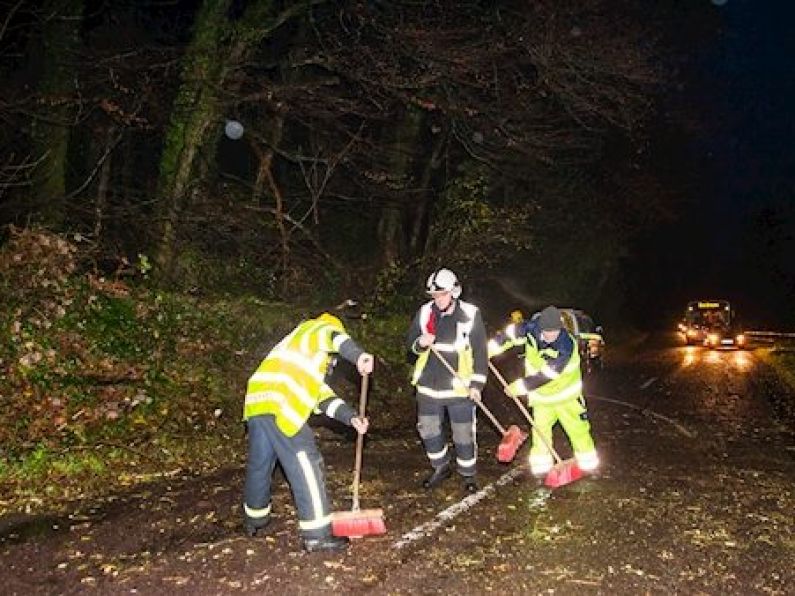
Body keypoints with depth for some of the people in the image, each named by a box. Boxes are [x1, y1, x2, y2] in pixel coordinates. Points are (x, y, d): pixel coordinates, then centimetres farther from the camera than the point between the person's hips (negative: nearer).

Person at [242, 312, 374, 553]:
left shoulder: (307, 359, 36)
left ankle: (255, 519, 44)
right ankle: (317, 535, -3)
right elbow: (334, 336, -13)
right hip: (279, 407, -10)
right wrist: (359, 355, -29)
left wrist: (351, 417, 13)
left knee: (259, 464, 25)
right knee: (306, 465, -5)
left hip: (257, 403, 10)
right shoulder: (315, 329, 14)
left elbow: (323, 396, 25)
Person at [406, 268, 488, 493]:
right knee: (428, 429, 13)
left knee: (463, 434, 5)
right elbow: (410, 341, 9)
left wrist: (477, 383, -9)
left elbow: (480, 351, -5)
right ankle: (441, 467, 35)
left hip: (459, 387, -3)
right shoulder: (425, 312, -1)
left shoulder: (470, 314, -10)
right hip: (428, 384, 4)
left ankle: (468, 474, 26)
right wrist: (420, 343, -14)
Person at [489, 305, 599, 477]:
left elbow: (544, 376, -32)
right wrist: (490, 350, -3)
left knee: (577, 425, 8)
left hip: (566, 391, -3)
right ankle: (541, 463, 23)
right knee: (541, 427, 7)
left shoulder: (566, 347, -35)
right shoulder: (531, 328, -23)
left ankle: (587, 461, 28)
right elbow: (511, 334, -3)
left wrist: (518, 387, -26)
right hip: (541, 393, 3)